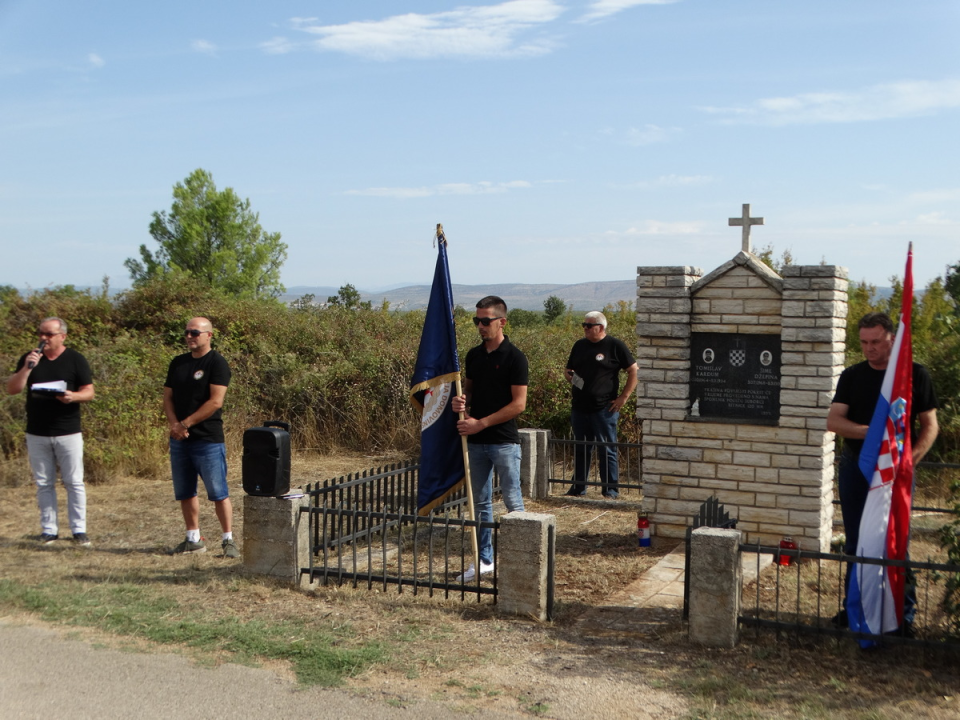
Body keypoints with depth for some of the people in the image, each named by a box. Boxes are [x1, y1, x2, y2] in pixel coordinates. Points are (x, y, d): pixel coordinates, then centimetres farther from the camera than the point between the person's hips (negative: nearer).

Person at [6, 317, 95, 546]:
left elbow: (89, 392, -2)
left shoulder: (75, 360, -1)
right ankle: (49, 529, 15)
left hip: (68, 433, -2)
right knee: (44, 484, 8)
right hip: (36, 434, 3)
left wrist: (73, 396, -23)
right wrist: (27, 367, -15)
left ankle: (79, 530, 7)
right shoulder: (29, 358, 6)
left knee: (74, 482, 1)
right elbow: (12, 389, -1)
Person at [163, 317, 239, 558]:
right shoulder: (178, 363, 13)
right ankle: (193, 538, 22)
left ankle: (229, 540, 5)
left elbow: (215, 401, -15)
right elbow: (167, 397, 12)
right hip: (179, 439, 7)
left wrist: (186, 424, -13)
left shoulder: (217, 363, -7)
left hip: (208, 440, -7)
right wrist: (174, 424, -7)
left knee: (218, 493, -3)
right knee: (185, 493, 12)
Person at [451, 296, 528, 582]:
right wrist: (461, 401, -5)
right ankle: (484, 559, 21)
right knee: (480, 503, 12)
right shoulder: (473, 355, 9)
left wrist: (481, 423, -16)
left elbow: (519, 404, -14)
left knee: (513, 502, -1)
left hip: (504, 441, -6)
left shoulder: (515, 357, -10)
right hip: (476, 441, 7)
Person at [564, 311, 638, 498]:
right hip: (579, 408, 6)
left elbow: (634, 371, -3)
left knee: (607, 450, -1)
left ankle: (611, 489, 6)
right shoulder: (579, 345, 13)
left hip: (604, 409, -6)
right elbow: (569, 369, 25)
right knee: (580, 449, 13)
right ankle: (578, 488, 22)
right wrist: (568, 375, 0)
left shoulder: (615, 346, -4)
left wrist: (623, 397, -8)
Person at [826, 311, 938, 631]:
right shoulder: (852, 376, 4)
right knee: (856, 543, 10)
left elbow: (929, 425, 0)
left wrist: (913, 458, -16)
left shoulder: (915, 374, -1)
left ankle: (904, 614, 10)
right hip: (855, 469, 3)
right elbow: (833, 421, -4)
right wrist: (870, 431, -22)